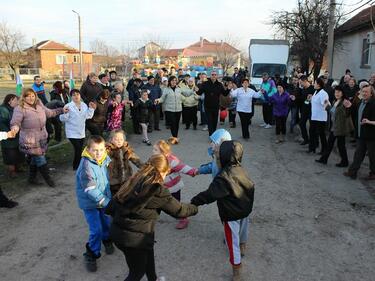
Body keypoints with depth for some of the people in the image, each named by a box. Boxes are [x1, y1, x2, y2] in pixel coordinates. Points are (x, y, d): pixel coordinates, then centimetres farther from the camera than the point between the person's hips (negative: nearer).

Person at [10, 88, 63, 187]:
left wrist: (61, 110, 21)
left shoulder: (39, 105, 6)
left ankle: (32, 178, 35)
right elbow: (15, 122, -22)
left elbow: (49, 112, 21)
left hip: (41, 139, 7)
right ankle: (48, 178, 15)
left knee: (35, 159, 18)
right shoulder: (20, 109, -15)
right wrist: (15, 129, -44)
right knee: (41, 160, -2)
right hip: (30, 141, -7)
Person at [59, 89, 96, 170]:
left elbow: (88, 116, 3)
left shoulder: (84, 105, 5)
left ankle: (78, 165, 31)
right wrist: (65, 113, -34)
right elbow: (63, 119, -15)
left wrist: (91, 109, -8)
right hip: (73, 133, -6)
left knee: (80, 149, 15)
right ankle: (76, 167, 8)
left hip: (82, 133, 6)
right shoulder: (68, 106, -14)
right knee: (78, 149, -10)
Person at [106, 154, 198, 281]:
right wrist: (194, 208, 15)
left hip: (118, 231, 8)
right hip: (135, 237, -8)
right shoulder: (158, 191, -17)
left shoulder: (134, 182, 2)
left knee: (148, 253, 32)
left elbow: (111, 207, 5)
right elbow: (178, 210, -4)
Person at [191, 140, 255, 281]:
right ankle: (243, 247, 60)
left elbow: (209, 195, -31)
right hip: (245, 210, 8)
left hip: (231, 215, -8)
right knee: (243, 229, 31)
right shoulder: (240, 169, -8)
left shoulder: (223, 178, -32)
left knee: (233, 241, 6)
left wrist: (193, 202, -23)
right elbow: (250, 186, 7)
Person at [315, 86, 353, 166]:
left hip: (341, 127, -9)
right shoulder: (335, 102, 9)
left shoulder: (344, 102, -17)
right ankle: (324, 159, 25)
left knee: (340, 144, 2)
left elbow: (347, 115, -23)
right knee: (330, 142, 15)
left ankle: (344, 162, 16)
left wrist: (347, 108, -40)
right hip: (334, 126, 9)